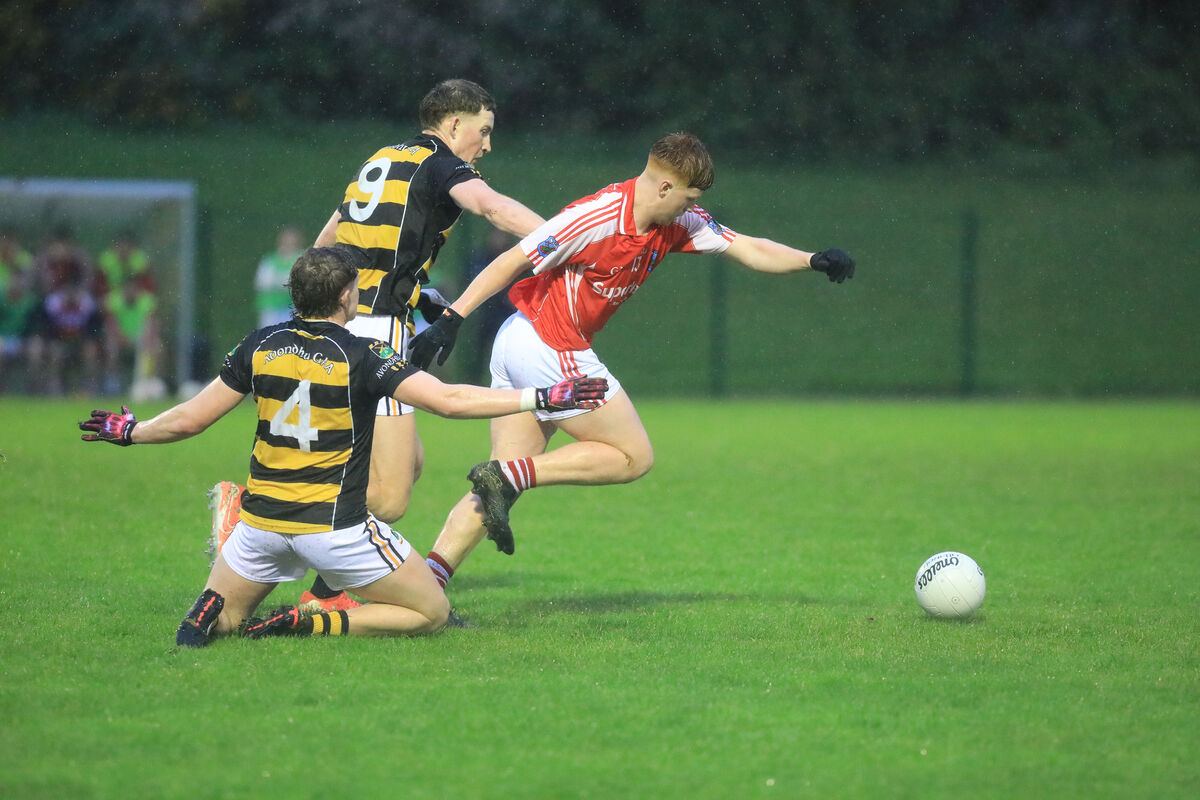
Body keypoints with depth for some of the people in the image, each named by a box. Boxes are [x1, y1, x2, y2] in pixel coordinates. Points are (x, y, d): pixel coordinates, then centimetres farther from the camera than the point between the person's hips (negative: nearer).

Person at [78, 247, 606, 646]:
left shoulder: (261, 347, 1)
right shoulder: (360, 357, -11)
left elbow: (189, 420, 7)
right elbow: (449, 401, -19)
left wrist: (128, 432, 27)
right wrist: (543, 399, -14)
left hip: (263, 522, 5)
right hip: (335, 526, -5)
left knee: (224, 616, 28)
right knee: (431, 613, 8)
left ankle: (209, 614, -10)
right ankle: (312, 625, -11)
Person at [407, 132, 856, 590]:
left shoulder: (677, 224, 4)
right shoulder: (596, 218, -21)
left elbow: (748, 250, 9)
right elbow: (511, 263, -18)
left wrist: (813, 260, -5)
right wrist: (451, 319, -20)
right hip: (551, 350, -9)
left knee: (503, 484, 4)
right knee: (633, 457, -1)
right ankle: (504, 478, -11)